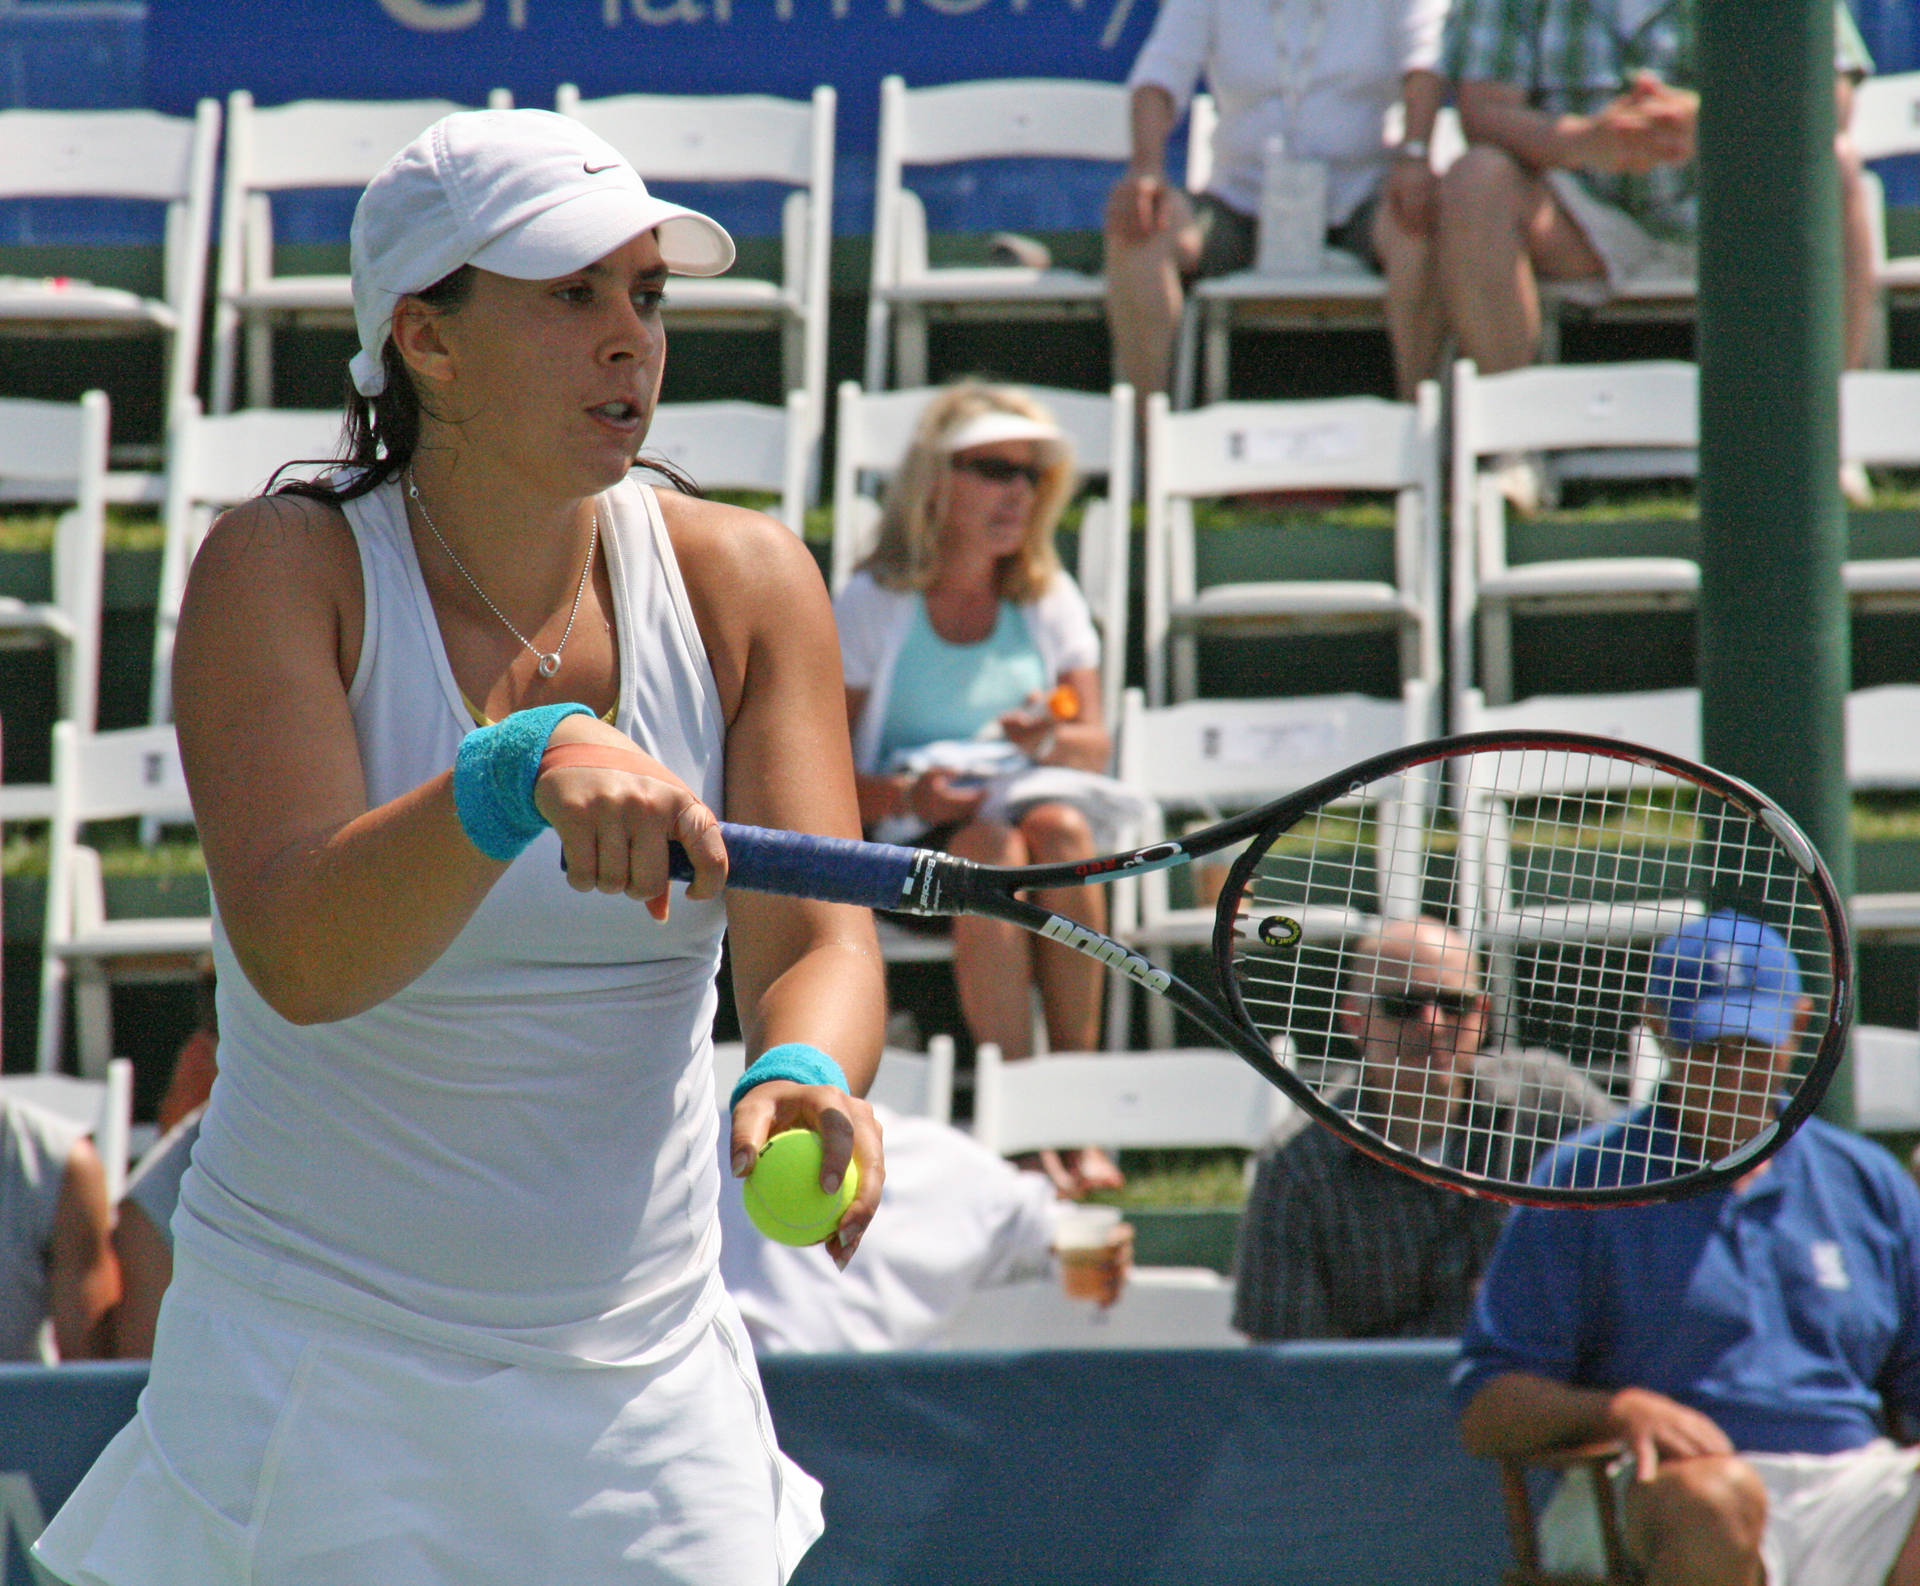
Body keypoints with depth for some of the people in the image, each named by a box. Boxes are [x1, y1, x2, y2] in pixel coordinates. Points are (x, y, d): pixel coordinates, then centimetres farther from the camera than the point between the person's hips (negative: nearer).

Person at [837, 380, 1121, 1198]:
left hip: (1028, 806, 3)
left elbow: (1095, 748, 9)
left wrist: (1049, 740, -15)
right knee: (990, 848, -36)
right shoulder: (871, 605, 3)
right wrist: (907, 796, -22)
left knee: (1062, 827, -33)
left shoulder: (1050, 601, 13)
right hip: (904, 847, -3)